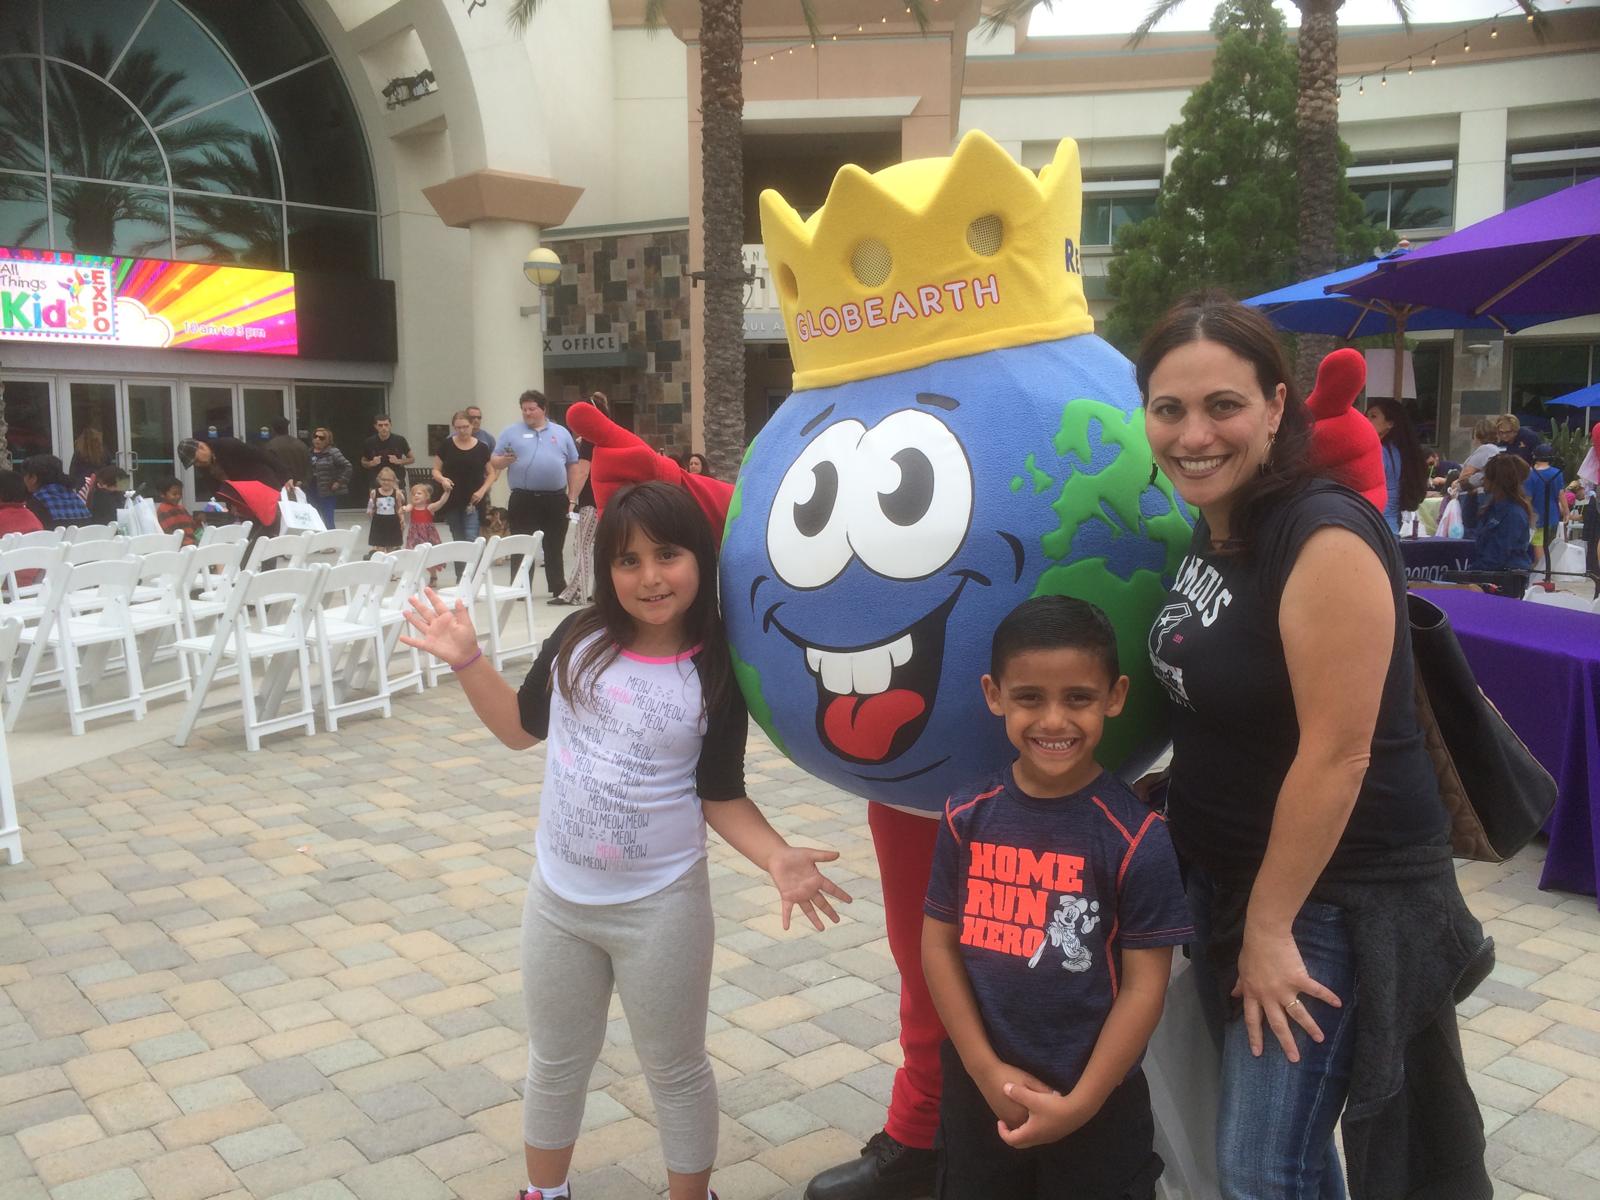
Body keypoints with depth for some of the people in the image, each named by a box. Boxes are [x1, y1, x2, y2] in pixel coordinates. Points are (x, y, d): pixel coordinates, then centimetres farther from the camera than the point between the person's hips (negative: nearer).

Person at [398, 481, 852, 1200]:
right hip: (557, 895, 3)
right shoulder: (578, 639, -7)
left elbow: (721, 796, -6)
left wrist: (777, 857, -22)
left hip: (661, 905, -3)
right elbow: (524, 727, 9)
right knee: (556, 1060, 23)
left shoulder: (717, 674, -14)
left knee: (675, 1070, 16)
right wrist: (467, 661, -2)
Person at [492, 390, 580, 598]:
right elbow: (495, 463, 5)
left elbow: (572, 466, 12)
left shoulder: (561, 433, 11)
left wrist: (572, 498, 5)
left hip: (556, 499, 1)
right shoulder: (511, 432, 7)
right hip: (523, 500, -1)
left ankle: (559, 590, 11)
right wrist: (505, 460, -18)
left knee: (554, 548, 7)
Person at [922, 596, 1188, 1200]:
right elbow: (939, 944, -3)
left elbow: (1145, 984, -12)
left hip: (1096, 1104, -3)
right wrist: (986, 1069, -9)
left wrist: (1080, 1103, -12)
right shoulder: (968, 816, -7)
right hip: (977, 1091, 3)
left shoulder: (1136, 837, -16)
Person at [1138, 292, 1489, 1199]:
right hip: (1229, 877, 8)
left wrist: (1271, 927, -18)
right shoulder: (1213, 529, 4)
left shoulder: (1325, 537, -23)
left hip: (1338, 898, -8)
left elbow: (1335, 755, -24)